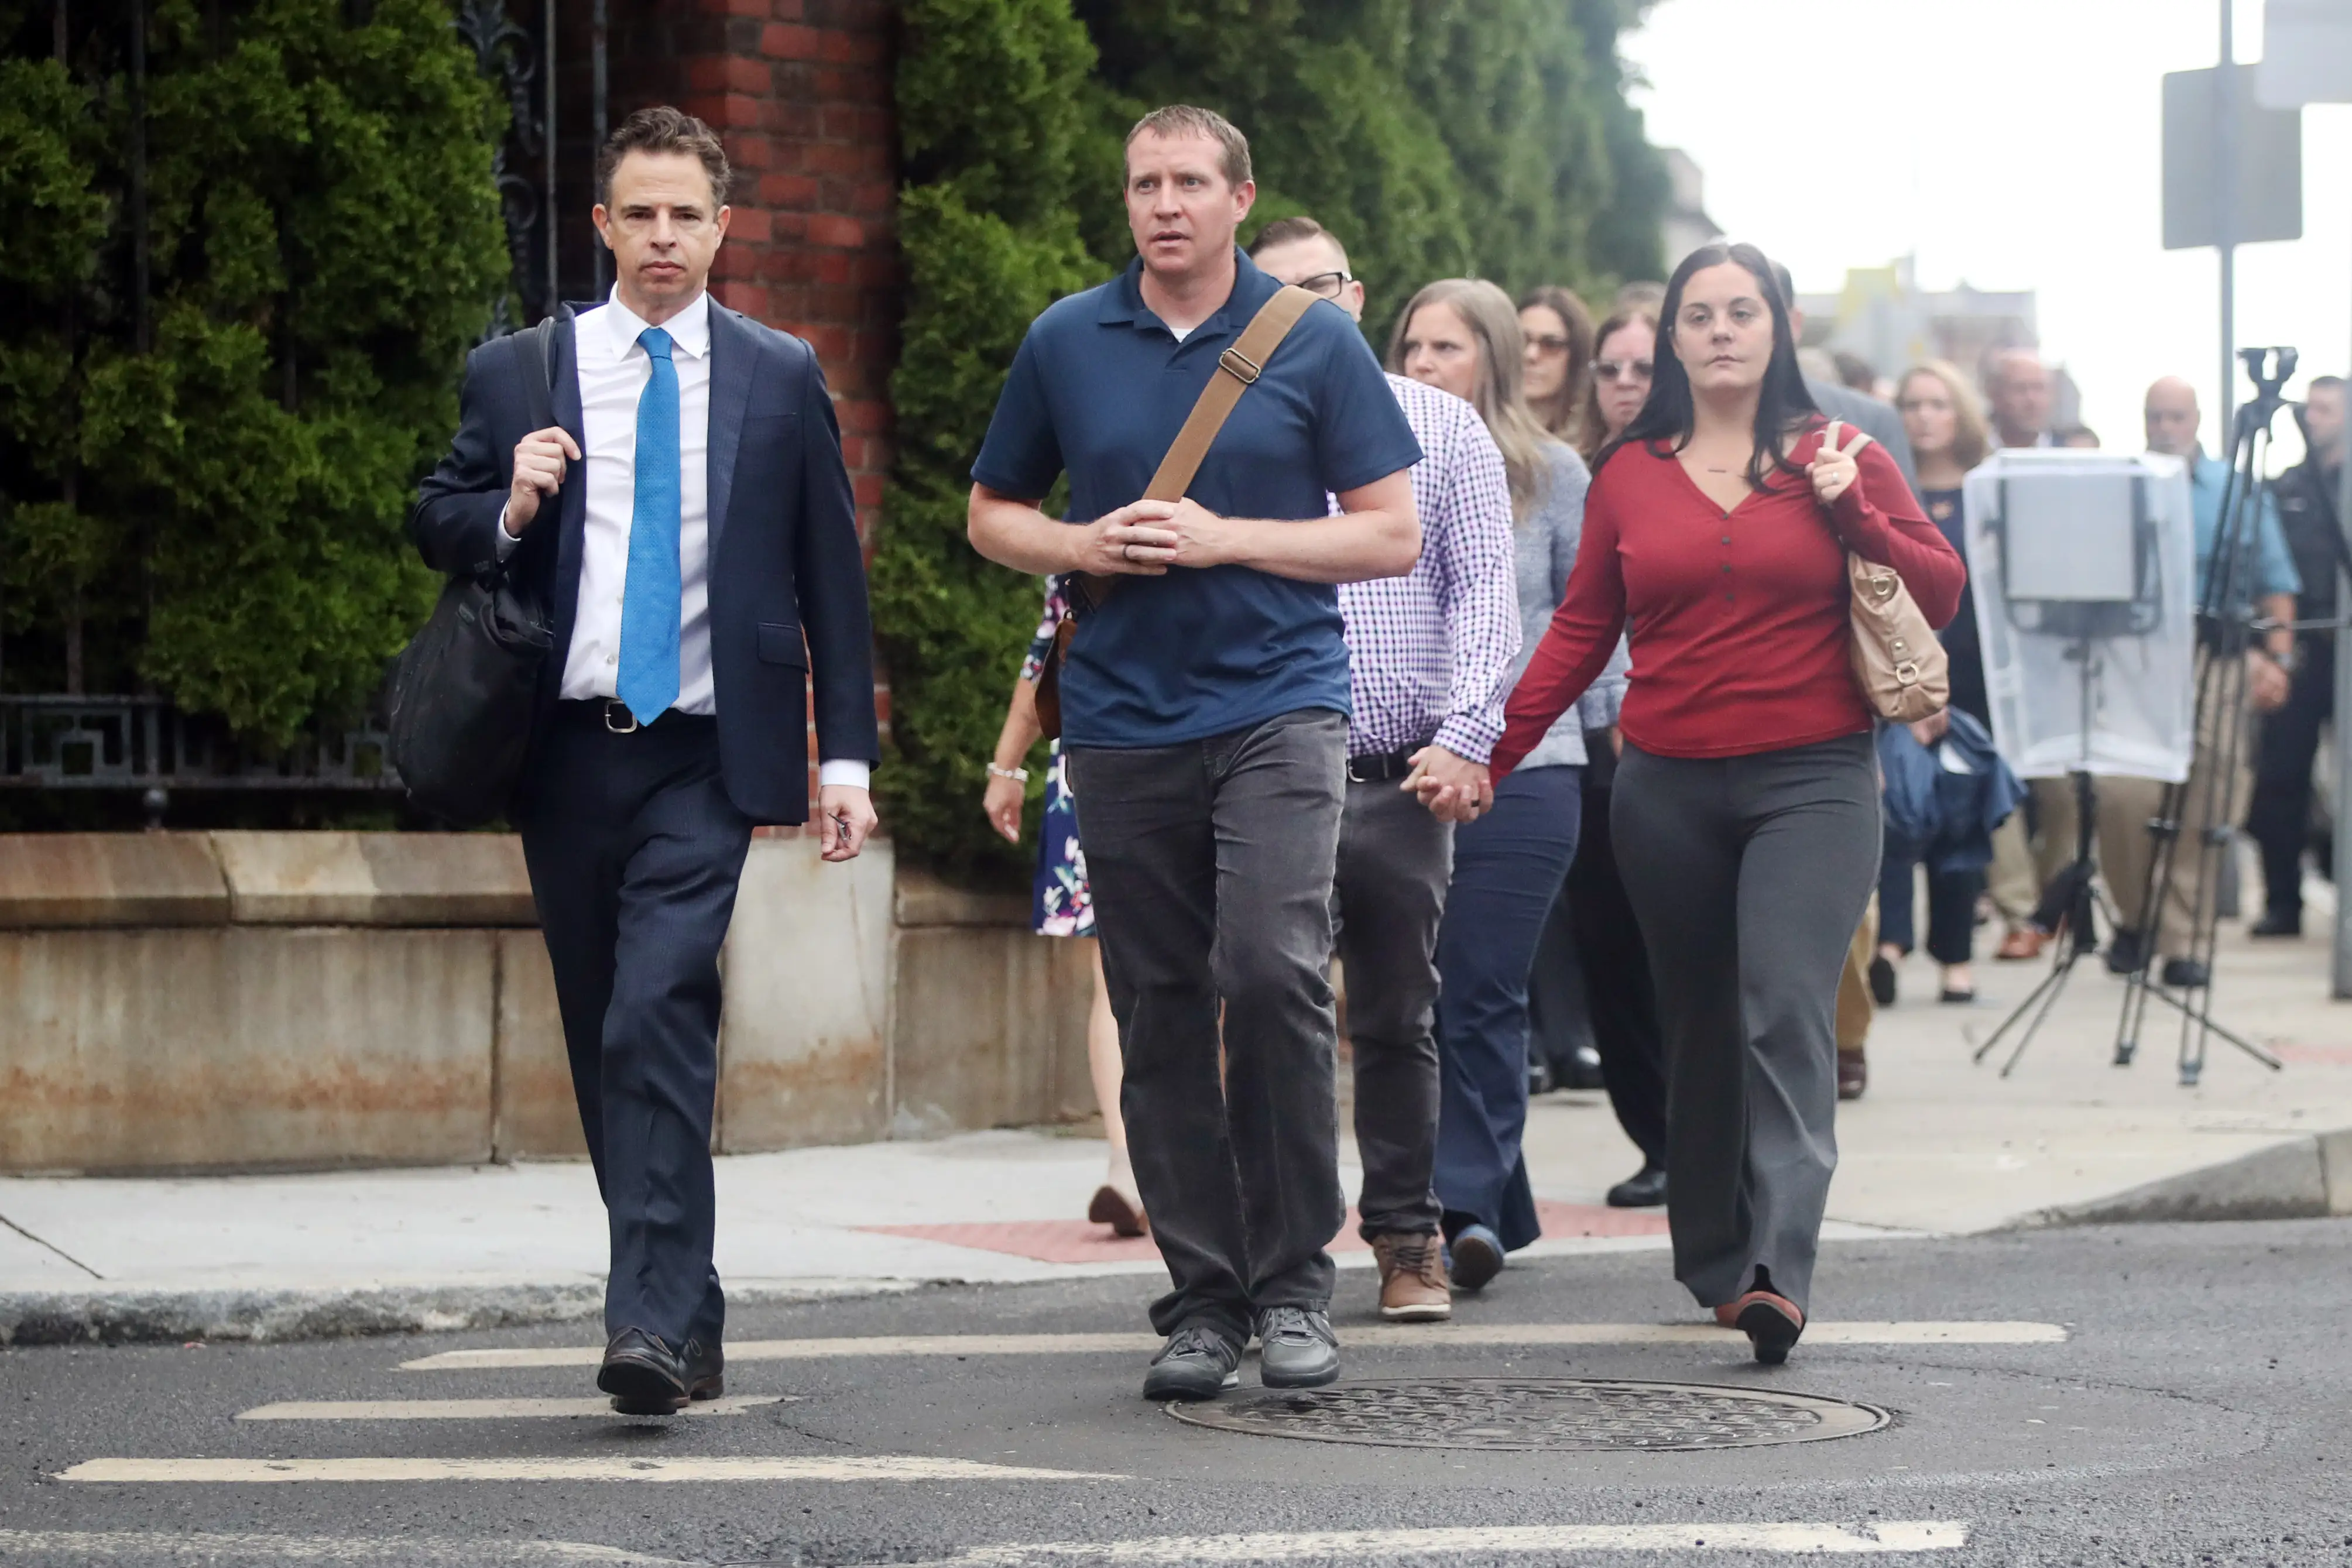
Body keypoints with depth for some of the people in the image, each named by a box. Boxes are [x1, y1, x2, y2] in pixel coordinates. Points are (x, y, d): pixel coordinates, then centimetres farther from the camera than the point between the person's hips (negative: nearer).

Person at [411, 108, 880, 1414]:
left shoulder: (781, 379, 7)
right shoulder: (517, 373, 9)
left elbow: (831, 572, 9)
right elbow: (438, 526, 12)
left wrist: (848, 751, 4)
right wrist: (508, 510, -10)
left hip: (704, 757, -3)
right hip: (567, 753, 3)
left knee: (659, 1024, -18)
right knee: (605, 1045, 7)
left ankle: (657, 1325, -23)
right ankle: (689, 1325, 17)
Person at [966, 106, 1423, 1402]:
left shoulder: (1312, 342, 3)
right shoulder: (1066, 344, 9)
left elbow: (1393, 536, 1)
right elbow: (993, 517, 18)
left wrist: (1224, 539, -10)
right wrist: (1084, 547, -4)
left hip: (1279, 703, -3)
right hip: (1123, 716, 3)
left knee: (1271, 972, -19)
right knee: (1161, 1015, 4)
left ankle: (1292, 1282, -7)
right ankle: (1201, 1298, 12)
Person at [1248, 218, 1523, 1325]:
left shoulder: (1441, 429, 8)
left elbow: (1483, 591, 3)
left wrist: (1466, 734, -8)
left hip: (1404, 777, 0)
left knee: (1399, 1019, 7)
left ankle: (1408, 1238, 17)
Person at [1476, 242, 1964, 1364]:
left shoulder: (1839, 459, 6)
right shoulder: (1630, 474, 10)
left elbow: (1940, 595, 5)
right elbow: (1581, 629, 12)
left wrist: (1849, 512, -9)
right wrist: (1492, 750, 3)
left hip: (1811, 782, -3)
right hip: (1669, 793, 3)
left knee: (1786, 1007, -17)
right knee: (1699, 1025, 9)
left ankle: (1778, 1271, -24)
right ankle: (1713, 1262, 20)